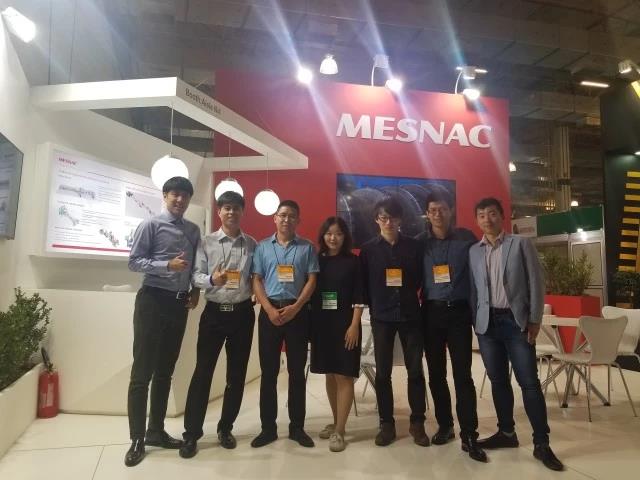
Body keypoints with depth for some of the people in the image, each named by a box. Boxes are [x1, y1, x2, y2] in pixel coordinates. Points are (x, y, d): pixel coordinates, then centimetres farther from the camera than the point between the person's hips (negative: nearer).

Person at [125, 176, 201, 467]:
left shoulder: (193, 230, 12)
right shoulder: (150, 225, -3)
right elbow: (134, 262, -8)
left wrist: (196, 290, 3)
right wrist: (168, 265, -20)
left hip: (179, 303, 5)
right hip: (153, 300, -5)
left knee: (165, 370, 13)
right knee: (142, 371, 0)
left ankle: (156, 431, 26)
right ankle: (137, 439, 11)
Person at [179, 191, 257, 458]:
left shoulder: (252, 245, 4)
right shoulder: (207, 243, -1)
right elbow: (196, 276, -6)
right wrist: (212, 279, -24)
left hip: (243, 313, 2)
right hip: (214, 313, -2)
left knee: (237, 374, 11)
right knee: (203, 372, 3)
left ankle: (225, 428, 29)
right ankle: (191, 434, 16)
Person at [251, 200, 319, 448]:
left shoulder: (307, 247, 5)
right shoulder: (262, 247, 8)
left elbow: (311, 280, 1)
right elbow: (257, 281, 3)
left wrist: (295, 307, -11)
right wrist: (270, 310, -9)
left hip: (298, 311, -1)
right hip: (270, 311, 1)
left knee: (297, 371, 6)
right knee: (268, 371, 6)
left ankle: (297, 426, 18)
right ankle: (268, 427, 17)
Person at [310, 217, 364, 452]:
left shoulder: (353, 261, -2)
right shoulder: (317, 260, 6)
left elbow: (359, 297, -5)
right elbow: (310, 292, 7)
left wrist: (354, 325, -13)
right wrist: (310, 322, 2)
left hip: (344, 323, -3)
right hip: (321, 323, 4)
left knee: (344, 376, -2)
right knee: (330, 375, 13)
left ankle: (339, 431, 5)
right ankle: (335, 422, 27)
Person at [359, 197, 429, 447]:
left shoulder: (413, 246, 3)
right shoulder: (368, 249, 3)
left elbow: (422, 278, 7)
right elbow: (364, 283, 3)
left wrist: (411, 297, 1)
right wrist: (374, 306, -1)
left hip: (410, 314, 0)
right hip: (381, 316, 0)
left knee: (415, 369, 6)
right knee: (383, 372, 6)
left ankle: (417, 423, 20)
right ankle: (386, 423, 19)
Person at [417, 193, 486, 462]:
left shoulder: (467, 238, -1)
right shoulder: (420, 242, 3)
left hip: (459, 311, -2)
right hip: (431, 312, 2)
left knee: (462, 375, -2)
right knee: (436, 373, 10)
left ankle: (469, 435, 6)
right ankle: (444, 425, 26)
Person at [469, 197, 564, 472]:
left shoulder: (521, 244, 2)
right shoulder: (473, 252, 9)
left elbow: (536, 282, -1)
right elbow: (472, 288, 8)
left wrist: (534, 320, -6)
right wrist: (474, 321, 1)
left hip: (516, 321, -3)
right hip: (487, 323, 3)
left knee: (529, 383, -1)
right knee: (498, 381, 11)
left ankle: (541, 444, 9)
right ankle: (506, 433, 25)